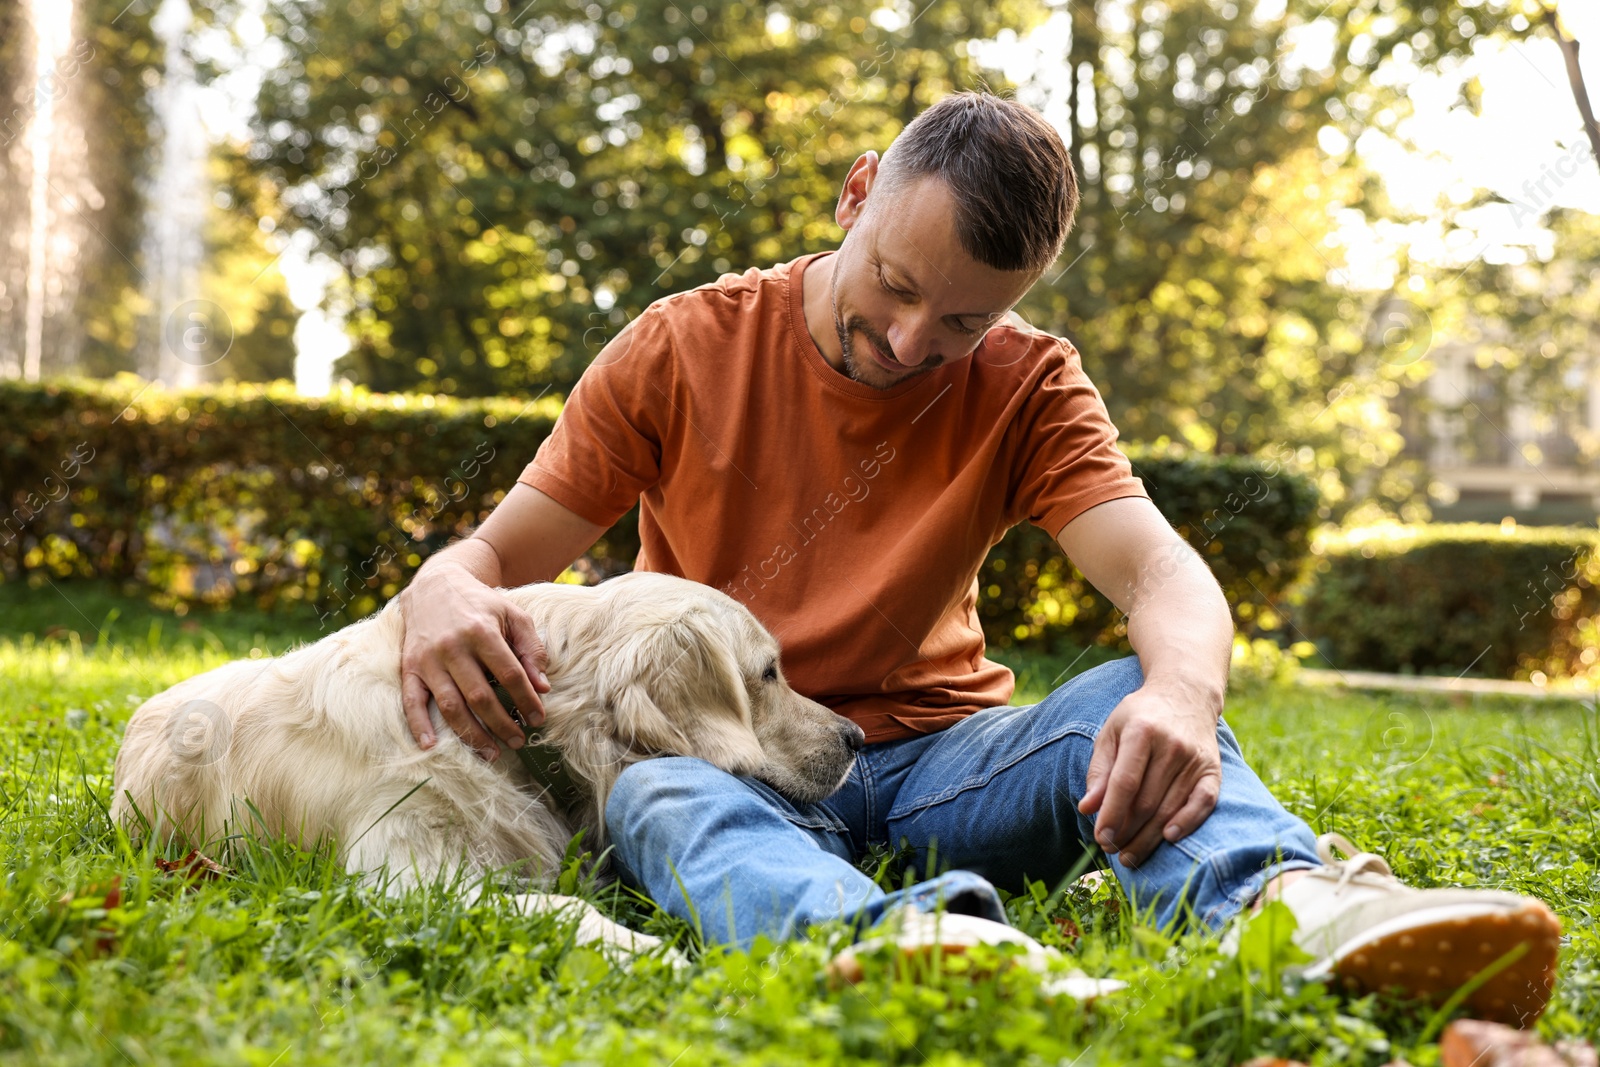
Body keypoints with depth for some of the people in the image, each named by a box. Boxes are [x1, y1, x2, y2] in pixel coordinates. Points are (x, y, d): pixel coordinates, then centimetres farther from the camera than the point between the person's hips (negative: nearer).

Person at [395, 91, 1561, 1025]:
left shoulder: (1025, 382, 1)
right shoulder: (682, 350, -2)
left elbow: (1165, 573, -15)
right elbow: (498, 552, -3)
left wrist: (1184, 691, -40)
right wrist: (443, 595, -29)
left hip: (934, 759, 2)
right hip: (737, 769, -1)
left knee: (1134, 700, -26)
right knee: (653, 796, -36)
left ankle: (1299, 904, -55)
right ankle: (900, 940, -66)